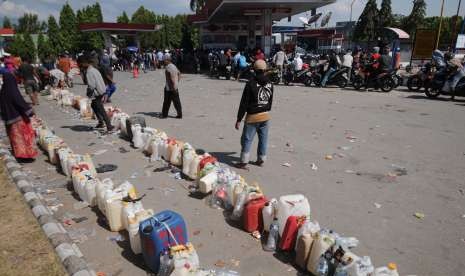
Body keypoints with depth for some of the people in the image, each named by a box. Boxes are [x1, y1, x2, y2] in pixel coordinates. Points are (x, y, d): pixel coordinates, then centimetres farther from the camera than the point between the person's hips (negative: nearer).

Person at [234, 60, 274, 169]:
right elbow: (270, 101, 13)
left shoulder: (251, 83, -14)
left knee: (247, 139, 1)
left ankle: (244, 162, 3)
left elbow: (244, 103, -13)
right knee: (263, 138, 13)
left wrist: (239, 119, -9)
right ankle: (261, 159, 22)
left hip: (252, 116, -6)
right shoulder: (269, 83, 5)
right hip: (266, 116, 6)